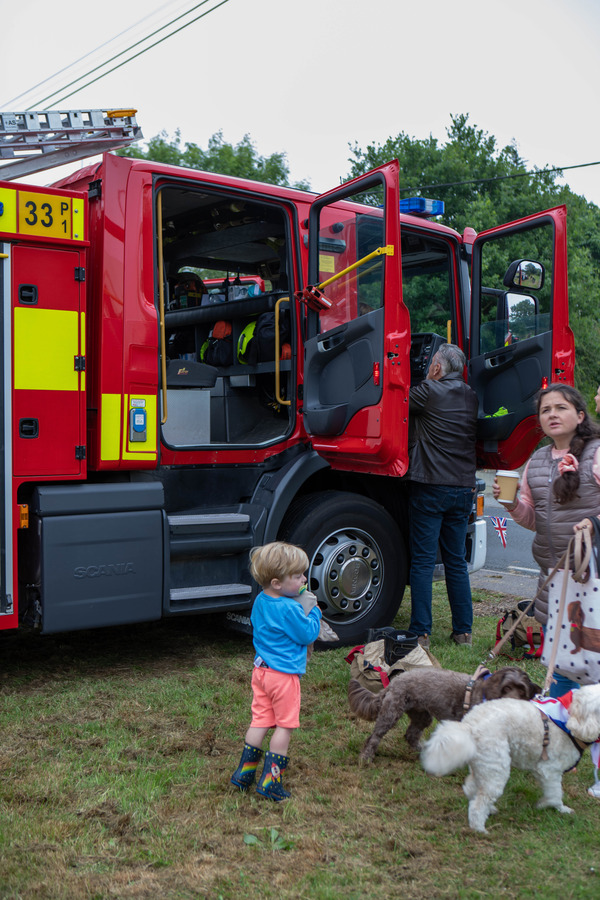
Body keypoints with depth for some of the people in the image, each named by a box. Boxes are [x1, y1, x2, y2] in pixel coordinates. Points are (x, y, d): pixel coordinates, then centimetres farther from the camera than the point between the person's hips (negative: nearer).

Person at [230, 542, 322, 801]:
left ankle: (245, 773, 20)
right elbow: (308, 635, -14)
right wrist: (314, 612, 2)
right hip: (284, 675, -8)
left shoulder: (260, 601, 4)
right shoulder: (289, 609, -23)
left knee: (260, 721, 16)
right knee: (284, 726, 5)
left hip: (261, 670, 8)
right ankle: (270, 780, 9)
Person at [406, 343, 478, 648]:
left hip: (430, 488, -5)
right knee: (457, 562, 13)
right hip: (463, 488, 6)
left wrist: (427, 381, 12)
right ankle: (463, 631, 17)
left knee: (423, 561, 0)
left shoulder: (430, 391, -10)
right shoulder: (472, 398, 9)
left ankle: (420, 632, 1)